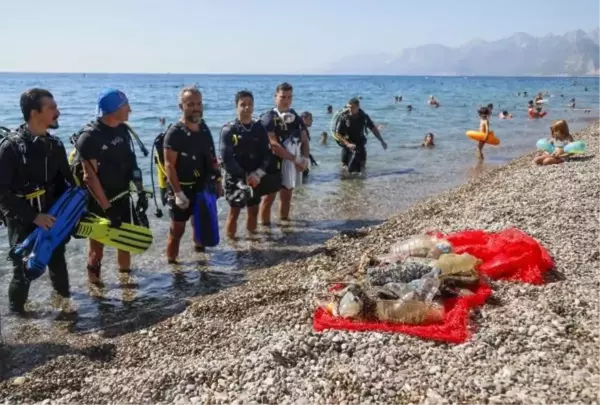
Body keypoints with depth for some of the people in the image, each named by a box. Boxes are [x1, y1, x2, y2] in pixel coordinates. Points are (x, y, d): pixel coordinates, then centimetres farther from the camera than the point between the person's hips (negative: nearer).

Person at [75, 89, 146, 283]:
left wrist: (140, 191, 7)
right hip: (99, 203, -7)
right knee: (97, 247, 1)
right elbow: (90, 177, -20)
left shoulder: (123, 130, 4)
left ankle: (125, 275, 34)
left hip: (122, 198, 7)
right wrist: (107, 208, -23)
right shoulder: (89, 137, -18)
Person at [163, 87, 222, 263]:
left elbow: (212, 158, 12)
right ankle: (171, 262, 9)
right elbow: (169, 165, -19)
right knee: (177, 229, -1)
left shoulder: (204, 129, 5)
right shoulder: (175, 133, -16)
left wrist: (217, 182, 10)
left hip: (202, 187, 7)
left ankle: (199, 249, 41)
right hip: (182, 189, -7)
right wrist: (178, 193, -23)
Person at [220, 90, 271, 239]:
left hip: (254, 179, 4)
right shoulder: (229, 129, -9)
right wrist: (244, 177, -15)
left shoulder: (259, 128, 3)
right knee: (234, 212, 1)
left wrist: (258, 174, -12)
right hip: (235, 178, -4)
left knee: (254, 211, 12)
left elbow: (267, 154, 2)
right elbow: (226, 158, -14)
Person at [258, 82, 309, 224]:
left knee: (287, 196, 17)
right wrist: (295, 159, -21)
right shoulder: (269, 118, -13)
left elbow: (304, 140, 8)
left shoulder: (296, 118, 7)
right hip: (273, 164, -6)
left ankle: (285, 222, 32)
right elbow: (273, 145, -21)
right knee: (269, 197, 0)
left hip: (292, 164, 6)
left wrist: (305, 158, -12)